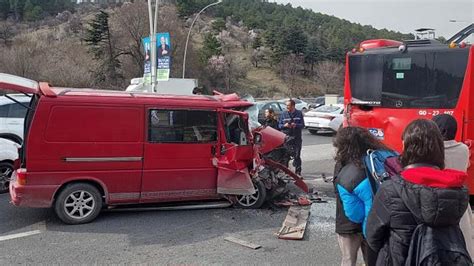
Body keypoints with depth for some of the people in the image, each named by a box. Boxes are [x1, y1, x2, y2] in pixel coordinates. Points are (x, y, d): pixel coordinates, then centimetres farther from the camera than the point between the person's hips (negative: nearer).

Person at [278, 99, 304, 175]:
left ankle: (298, 171, 11)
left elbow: (302, 125, 2)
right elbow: (279, 125, 6)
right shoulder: (284, 114, 6)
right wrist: (284, 125, -15)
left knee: (297, 155, 2)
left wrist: (296, 125, -17)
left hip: (297, 138, 0)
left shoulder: (299, 113, 6)